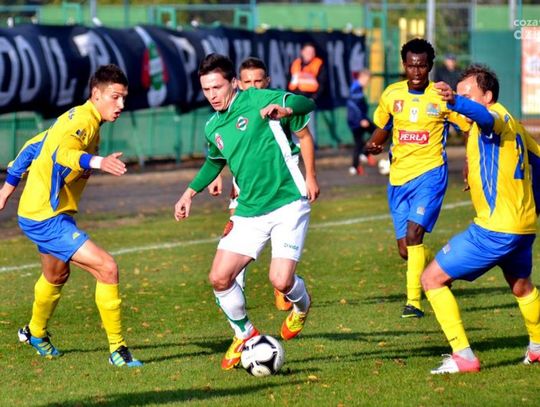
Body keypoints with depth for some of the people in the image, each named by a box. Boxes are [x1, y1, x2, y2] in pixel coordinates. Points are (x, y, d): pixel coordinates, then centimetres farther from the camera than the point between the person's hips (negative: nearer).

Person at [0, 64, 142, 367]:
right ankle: (118, 350, -12)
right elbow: (63, 152, -41)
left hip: (49, 214, 11)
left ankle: (36, 333, 58)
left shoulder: (80, 119, 10)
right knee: (107, 267, -19)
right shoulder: (82, 120, -20)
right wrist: (97, 162, -60)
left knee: (57, 275, 33)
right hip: (46, 217, -11)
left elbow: (34, 146, 19)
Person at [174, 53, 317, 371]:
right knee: (220, 278, -5)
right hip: (249, 212, 6)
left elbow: (307, 103, -14)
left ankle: (302, 306, 21)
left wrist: (283, 109, -34)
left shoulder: (256, 100, -8)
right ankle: (245, 335, 20)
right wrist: (191, 192, 25)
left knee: (281, 280, -17)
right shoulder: (213, 128, 10)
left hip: (288, 204, -6)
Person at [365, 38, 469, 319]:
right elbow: (382, 128, 18)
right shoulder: (391, 95, 4)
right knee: (405, 249, 6)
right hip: (398, 177, 4)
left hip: (430, 173, -4)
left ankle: (414, 302, -17)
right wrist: (373, 145, -4)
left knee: (413, 234, -22)